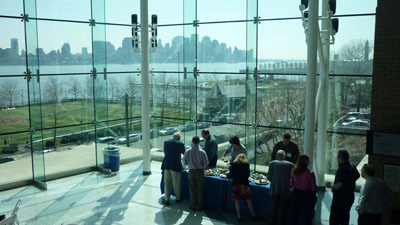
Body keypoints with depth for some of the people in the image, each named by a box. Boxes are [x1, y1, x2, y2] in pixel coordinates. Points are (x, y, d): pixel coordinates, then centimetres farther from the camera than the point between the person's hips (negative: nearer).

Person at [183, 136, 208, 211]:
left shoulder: (188, 152, -9)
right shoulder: (202, 152, -13)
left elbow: (185, 162, -1)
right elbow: (205, 163, -9)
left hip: (191, 172, 1)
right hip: (200, 172, -1)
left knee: (192, 190, 13)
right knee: (200, 190, 11)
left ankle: (193, 206, 21)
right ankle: (199, 206, 19)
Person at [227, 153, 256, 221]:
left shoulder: (233, 164, 2)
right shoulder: (247, 164, 3)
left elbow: (230, 175, 5)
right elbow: (248, 175, 11)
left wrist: (227, 175, 27)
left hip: (236, 184, 0)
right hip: (244, 184, 0)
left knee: (237, 200, 10)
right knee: (248, 200, 10)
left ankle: (239, 216, 12)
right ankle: (253, 215, 15)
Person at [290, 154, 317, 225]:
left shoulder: (293, 171, -12)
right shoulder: (310, 173, -23)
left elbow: (291, 184, 0)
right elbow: (313, 188, -16)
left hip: (296, 193, 4)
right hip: (307, 194, -4)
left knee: (295, 214, 19)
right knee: (307, 215, 12)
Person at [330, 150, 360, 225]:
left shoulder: (342, 168, -20)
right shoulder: (353, 167, 9)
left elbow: (340, 184, -27)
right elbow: (357, 176, 32)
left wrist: (333, 188, -9)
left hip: (340, 198, -9)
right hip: (350, 197, 9)